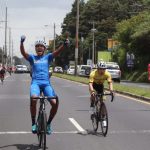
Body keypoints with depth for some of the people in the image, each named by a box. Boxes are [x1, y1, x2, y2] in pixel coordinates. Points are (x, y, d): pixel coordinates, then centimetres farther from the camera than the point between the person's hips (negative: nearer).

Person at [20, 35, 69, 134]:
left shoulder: (48, 57, 16)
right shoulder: (32, 58, 14)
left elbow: (58, 52, -3)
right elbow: (23, 52, -5)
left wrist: (64, 45, -23)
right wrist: (22, 42, -25)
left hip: (46, 83, 1)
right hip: (35, 82, -1)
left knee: (55, 103, -17)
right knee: (33, 98, -33)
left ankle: (48, 123, 9)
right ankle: (33, 123, -16)